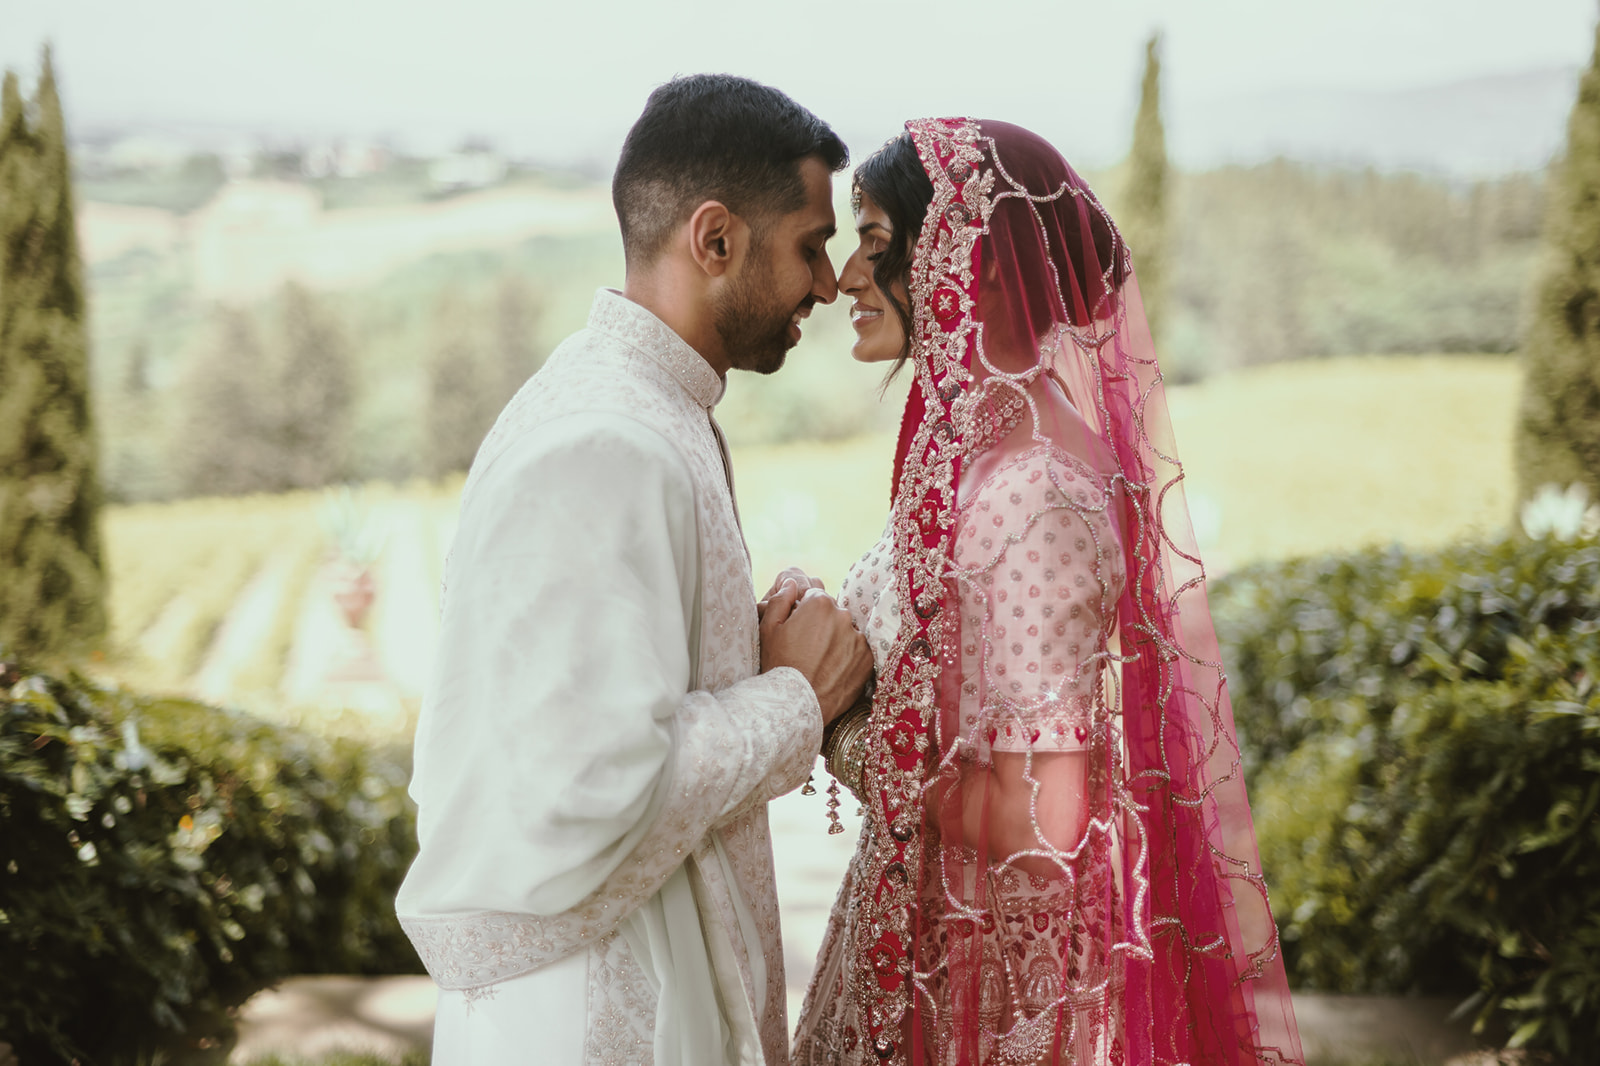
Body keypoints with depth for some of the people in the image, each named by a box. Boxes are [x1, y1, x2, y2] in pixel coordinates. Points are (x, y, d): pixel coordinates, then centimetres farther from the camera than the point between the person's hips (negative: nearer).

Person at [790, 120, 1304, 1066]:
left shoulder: (1033, 488, -25)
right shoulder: (970, 444, 3)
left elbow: (1042, 824, -26)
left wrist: (841, 736, -17)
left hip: (1006, 973, -8)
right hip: (927, 922, 8)